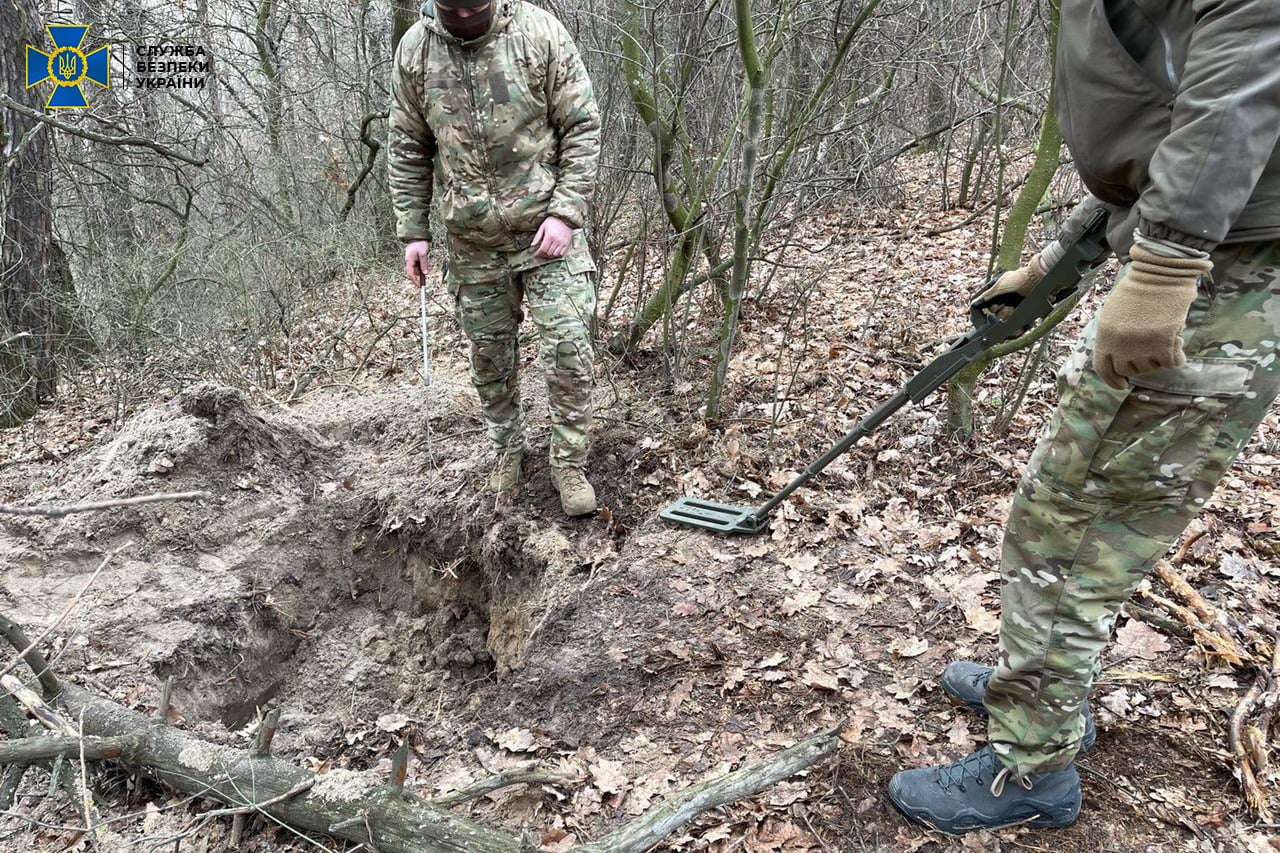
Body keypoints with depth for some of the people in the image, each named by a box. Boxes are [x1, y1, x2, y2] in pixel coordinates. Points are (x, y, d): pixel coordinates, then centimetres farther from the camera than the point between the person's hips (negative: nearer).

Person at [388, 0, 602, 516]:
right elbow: (407, 150, 6)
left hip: (546, 230, -2)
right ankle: (507, 449, 34)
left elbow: (582, 127, -7)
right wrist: (413, 231, 3)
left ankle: (570, 462, 12)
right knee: (490, 357, 12)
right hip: (472, 242, 3)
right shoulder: (414, 49, -1)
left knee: (568, 350, -6)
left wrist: (565, 212, -15)